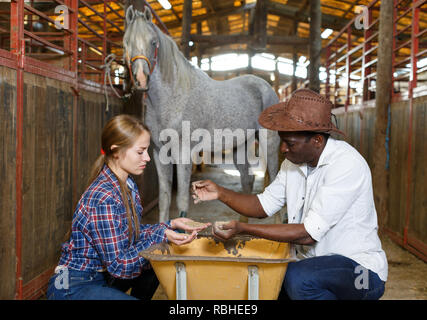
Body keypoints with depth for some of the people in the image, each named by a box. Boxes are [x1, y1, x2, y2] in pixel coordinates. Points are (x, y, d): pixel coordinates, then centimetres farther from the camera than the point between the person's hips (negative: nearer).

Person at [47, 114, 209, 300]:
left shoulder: (127, 184, 1)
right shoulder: (104, 198, -26)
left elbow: (134, 234, 9)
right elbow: (118, 265, -22)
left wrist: (171, 225, -1)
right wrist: (161, 235, -24)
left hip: (101, 276, 9)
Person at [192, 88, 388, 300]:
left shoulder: (346, 164, -23)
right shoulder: (294, 159, 2)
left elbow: (309, 233, -28)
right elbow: (265, 205, 11)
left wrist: (242, 228, -28)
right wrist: (220, 193, -4)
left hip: (359, 268, -7)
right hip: (309, 262, 7)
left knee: (298, 278, -34)